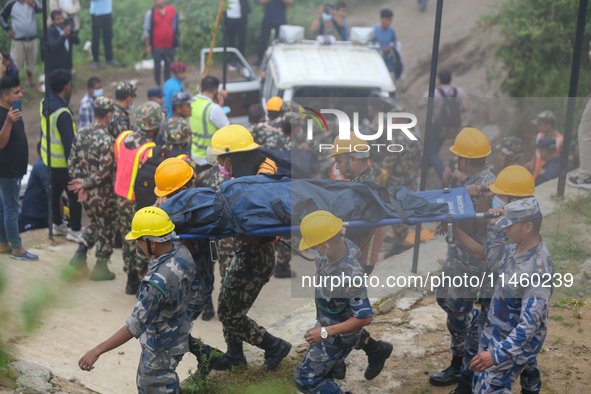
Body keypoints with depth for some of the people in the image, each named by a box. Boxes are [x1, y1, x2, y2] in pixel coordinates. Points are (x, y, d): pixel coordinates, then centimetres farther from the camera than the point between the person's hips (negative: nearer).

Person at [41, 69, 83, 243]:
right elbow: (69, 142, -25)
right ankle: (75, 230, 11)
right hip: (63, 162, -9)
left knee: (55, 191, 21)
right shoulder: (62, 113, -28)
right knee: (75, 195, 3)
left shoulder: (45, 104, 0)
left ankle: (58, 225, 34)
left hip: (49, 157, 9)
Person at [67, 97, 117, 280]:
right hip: (102, 194, -7)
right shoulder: (106, 139, -22)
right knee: (106, 229, 10)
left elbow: (72, 162, 3)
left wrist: (82, 184, 0)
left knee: (95, 223, 26)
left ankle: (80, 255, 15)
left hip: (86, 193, 7)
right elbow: (105, 169, -25)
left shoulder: (81, 134, 0)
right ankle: (101, 268, 17)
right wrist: (87, 183, -13)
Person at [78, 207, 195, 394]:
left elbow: (135, 326, -35)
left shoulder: (159, 280, -38)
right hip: (176, 332, 9)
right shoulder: (182, 252, -13)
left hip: (161, 347, -9)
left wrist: (97, 351, -31)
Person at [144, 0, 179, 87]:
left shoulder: (173, 10, -1)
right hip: (157, 46, -2)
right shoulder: (150, 13, -7)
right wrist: (148, 46, -1)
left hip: (170, 46, 2)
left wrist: (176, 43, 11)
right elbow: (147, 31, -1)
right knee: (157, 67, 7)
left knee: (168, 67, 10)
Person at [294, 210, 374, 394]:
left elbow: (365, 318, -35)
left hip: (339, 336, -8)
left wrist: (324, 333, -34)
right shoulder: (345, 244, -16)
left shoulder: (349, 275, -40)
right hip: (328, 323, 8)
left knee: (304, 379, 3)